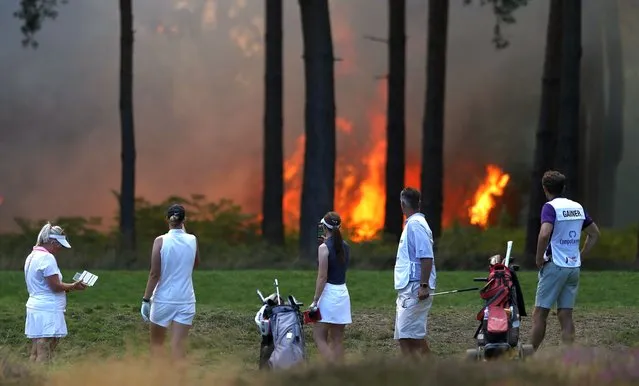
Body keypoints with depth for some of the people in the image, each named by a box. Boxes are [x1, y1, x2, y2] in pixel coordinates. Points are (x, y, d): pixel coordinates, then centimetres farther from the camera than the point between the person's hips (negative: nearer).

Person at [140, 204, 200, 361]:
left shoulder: (161, 241, -9)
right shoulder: (192, 240, -1)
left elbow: (155, 274, -11)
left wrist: (146, 299, -4)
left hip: (163, 300, -2)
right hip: (185, 301, 2)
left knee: (156, 343, 16)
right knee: (178, 346, 0)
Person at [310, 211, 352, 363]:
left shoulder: (324, 248, -12)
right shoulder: (345, 246, 7)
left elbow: (322, 277, -15)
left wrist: (315, 301, -12)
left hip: (329, 292, -7)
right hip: (343, 292, 7)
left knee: (319, 337, -2)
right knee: (337, 340, 10)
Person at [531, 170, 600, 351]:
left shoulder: (550, 207, -11)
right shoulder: (578, 207, 11)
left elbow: (544, 234, -26)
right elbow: (594, 233, 20)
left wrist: (539, 259, -13)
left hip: (555, 266, -6)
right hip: (574, 267, 6)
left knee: (540, 314, 2)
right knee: (566, 316, 6)